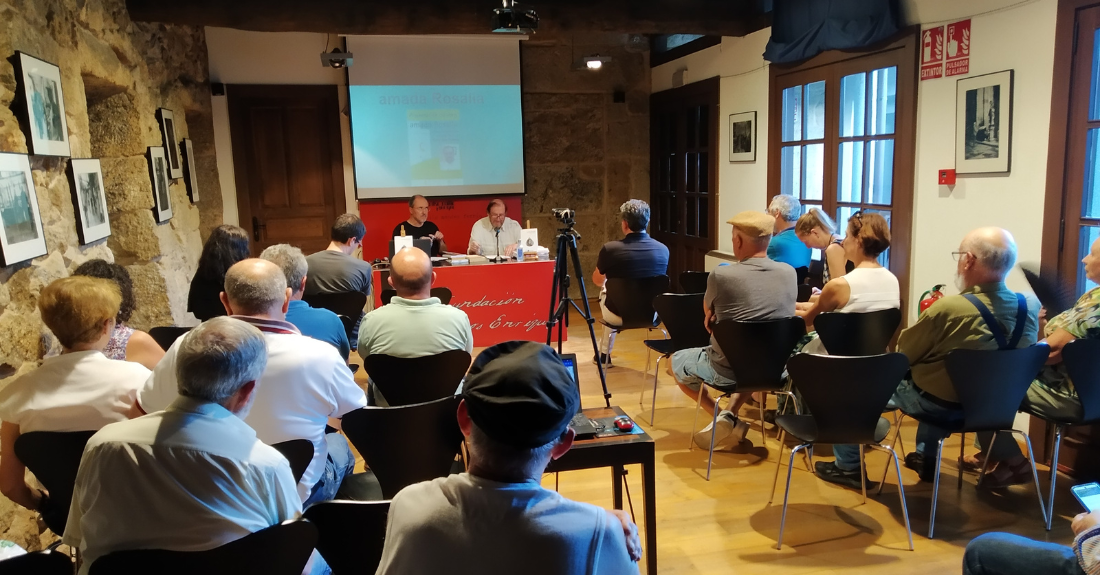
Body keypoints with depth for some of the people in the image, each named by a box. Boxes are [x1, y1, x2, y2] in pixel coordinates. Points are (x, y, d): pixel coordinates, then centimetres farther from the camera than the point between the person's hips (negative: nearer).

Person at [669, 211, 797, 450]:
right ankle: (730, 415, 21)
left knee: (675, 361, 23)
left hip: (729, 369, -4)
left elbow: (708, 314, 2)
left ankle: (726, 419, 16)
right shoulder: (790, 273, -6)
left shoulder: (721, 276, -20)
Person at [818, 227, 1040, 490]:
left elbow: (904, 353, -14)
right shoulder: (1030, 307, -12)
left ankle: (848, 466, 21)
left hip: (939, 404, -6)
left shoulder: (949, 308, -30)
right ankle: (926, 458, 44)